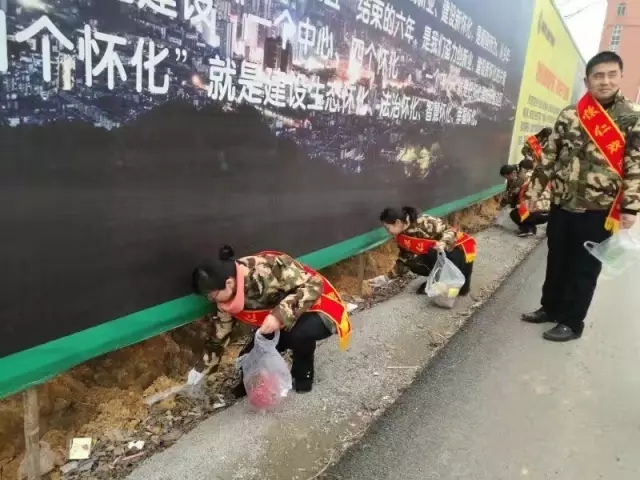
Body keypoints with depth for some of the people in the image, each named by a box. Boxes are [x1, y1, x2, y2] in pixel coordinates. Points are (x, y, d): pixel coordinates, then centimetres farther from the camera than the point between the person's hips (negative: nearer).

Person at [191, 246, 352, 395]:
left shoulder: (268, 269, -36)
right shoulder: (230, 290, -12)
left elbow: (314, 285, -33)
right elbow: (224, 316, 8)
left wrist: (280, 315, -42)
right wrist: (213, 349, 18)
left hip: (314, 309, -6)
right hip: (281, 322, 6)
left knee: (298, 334, -36)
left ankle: (303, 375, -5)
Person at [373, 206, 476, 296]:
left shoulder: (423, 223, -27)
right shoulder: (403, 237, -3)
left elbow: (450, 231, -24)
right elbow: (404, 261, 6)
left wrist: (443, 243, -45)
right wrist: (387, 277, 2)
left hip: (459, 247, -7)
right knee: (414, 264, -16)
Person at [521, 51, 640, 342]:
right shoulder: (570, 115, 5)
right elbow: (549, 155, 8)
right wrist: (534, 189, 4)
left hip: (599, 210, -3)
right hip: (561, 204, 3)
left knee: (585, 268, 7)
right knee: (556, 260, 15)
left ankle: (572, 322, 21)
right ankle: (550, 308, 33)